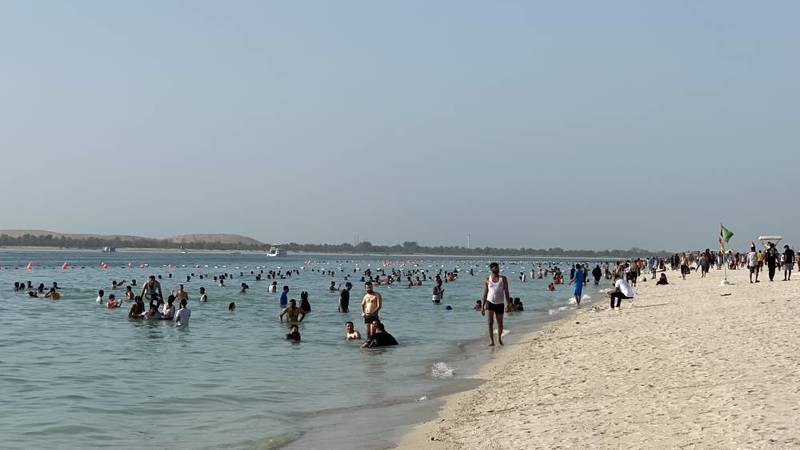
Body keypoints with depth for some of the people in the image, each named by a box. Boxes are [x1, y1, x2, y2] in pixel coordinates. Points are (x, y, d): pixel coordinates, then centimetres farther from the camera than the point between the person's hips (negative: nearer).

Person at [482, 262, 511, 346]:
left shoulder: (503, 279, 4)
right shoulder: (487, 280, 4)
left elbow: (506, 292, 4)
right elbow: (485, 294, 8)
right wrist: (482, 307, 5)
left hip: (500, 304, 1)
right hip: (490, 302, -1)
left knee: (500, 323, 10)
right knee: (490, 322, -12)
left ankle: (499, 338, 34)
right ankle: (491, 340, -7)